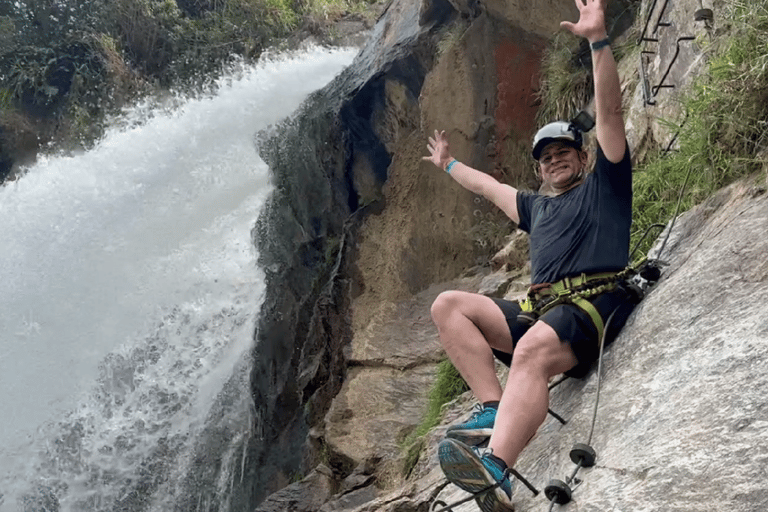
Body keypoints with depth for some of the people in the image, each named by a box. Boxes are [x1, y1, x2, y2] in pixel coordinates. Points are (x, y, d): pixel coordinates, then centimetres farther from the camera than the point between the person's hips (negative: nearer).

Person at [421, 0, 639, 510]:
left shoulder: (604, 185, 16)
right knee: (448, 305, -10)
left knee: (532, 350, -39)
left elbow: (610, 111, 4)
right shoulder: (537, 207, 33)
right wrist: (448, 164, 62)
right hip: (538, 311, 7)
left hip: (594, 305, -7)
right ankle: (493, 409, -26)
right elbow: (489, 186, 48)